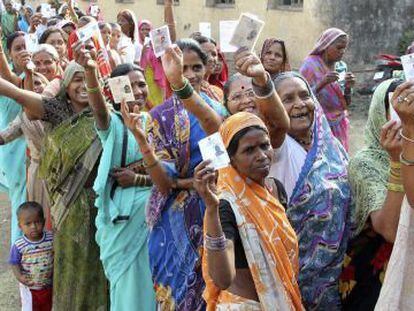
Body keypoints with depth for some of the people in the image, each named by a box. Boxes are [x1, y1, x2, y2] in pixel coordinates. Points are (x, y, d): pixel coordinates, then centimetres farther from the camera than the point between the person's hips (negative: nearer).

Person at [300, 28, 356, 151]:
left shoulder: (341, 67, 6)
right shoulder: (310, 64, -9)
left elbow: (346, 104, 10)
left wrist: (348, 87, -9)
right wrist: (322, 83, -25)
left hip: (339, 126, 5)